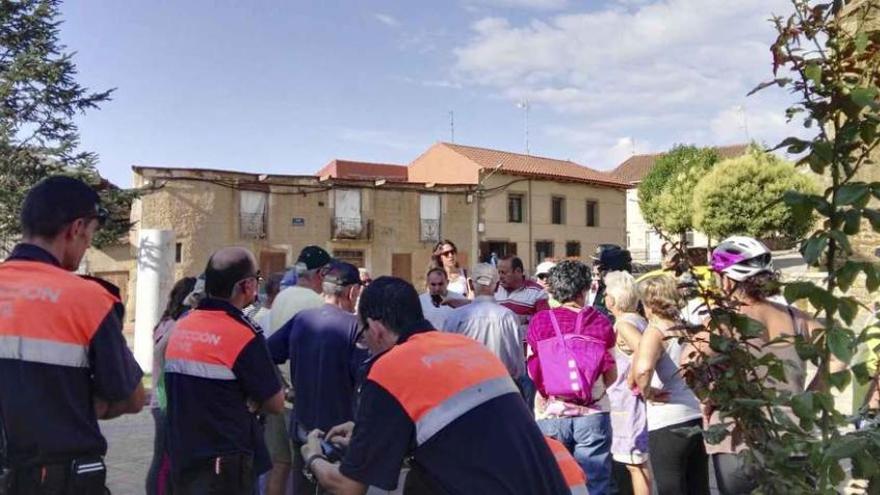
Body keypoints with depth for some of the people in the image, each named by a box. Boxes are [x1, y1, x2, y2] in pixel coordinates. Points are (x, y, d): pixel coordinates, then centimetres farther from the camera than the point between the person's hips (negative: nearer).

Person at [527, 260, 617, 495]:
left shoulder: (540, 321, -3)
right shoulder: (600, 322, -2)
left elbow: (531, 371, 4)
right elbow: (611, 375, 3)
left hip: (550, 414, 1)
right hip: (592, 414, 0)